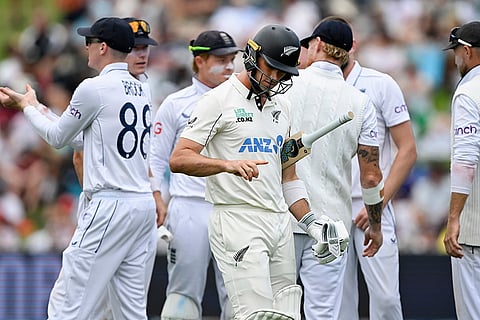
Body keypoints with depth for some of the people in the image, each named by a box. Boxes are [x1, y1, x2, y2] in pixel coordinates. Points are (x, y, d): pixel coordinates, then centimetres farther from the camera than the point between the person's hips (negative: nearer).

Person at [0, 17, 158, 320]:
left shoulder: (94, 88, -10)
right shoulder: (141, 90, 14)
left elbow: (57, 137, 3)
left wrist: (28, 106, 20)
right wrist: (34, 106, 27)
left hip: (110, 207, -8)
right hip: (144, 205, 8)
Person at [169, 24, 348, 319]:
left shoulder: (282, 107, 19)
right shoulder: (219, 101, -3)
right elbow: (179, 160, -12)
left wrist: (312, 223, 11)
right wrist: (229, 164, -27)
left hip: (281, 224, 7)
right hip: (238, 223, -7)